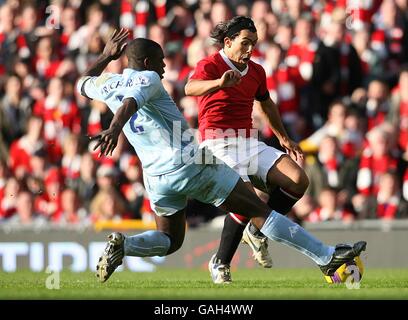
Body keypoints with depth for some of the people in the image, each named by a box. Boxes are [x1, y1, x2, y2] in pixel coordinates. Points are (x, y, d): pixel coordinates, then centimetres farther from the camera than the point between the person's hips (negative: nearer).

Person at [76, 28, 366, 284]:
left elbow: (83, 84, 36)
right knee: (260, 210, -2)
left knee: (169, 242, 24)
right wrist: (115, 128, -46)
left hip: (155, 177, 7)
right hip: (191, 165, -7)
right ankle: (327, 257, -2)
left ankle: (121, 245, -6)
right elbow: (130, 102, -28)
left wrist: (107, 56, 42)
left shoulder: (108, 85, 13)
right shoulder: (147, 79, -6)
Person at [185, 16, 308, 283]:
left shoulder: (257, 72, 14)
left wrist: (284, 139, 38)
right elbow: (191, 88, -31)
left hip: (250, 143, 7)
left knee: (298, 180, -11)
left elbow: (267, 104, 33)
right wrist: (219, 83, -52)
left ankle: (257, 231, 9)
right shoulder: (210, 65, -8)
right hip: (219, 145, -7)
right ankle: (221, 263, -6)